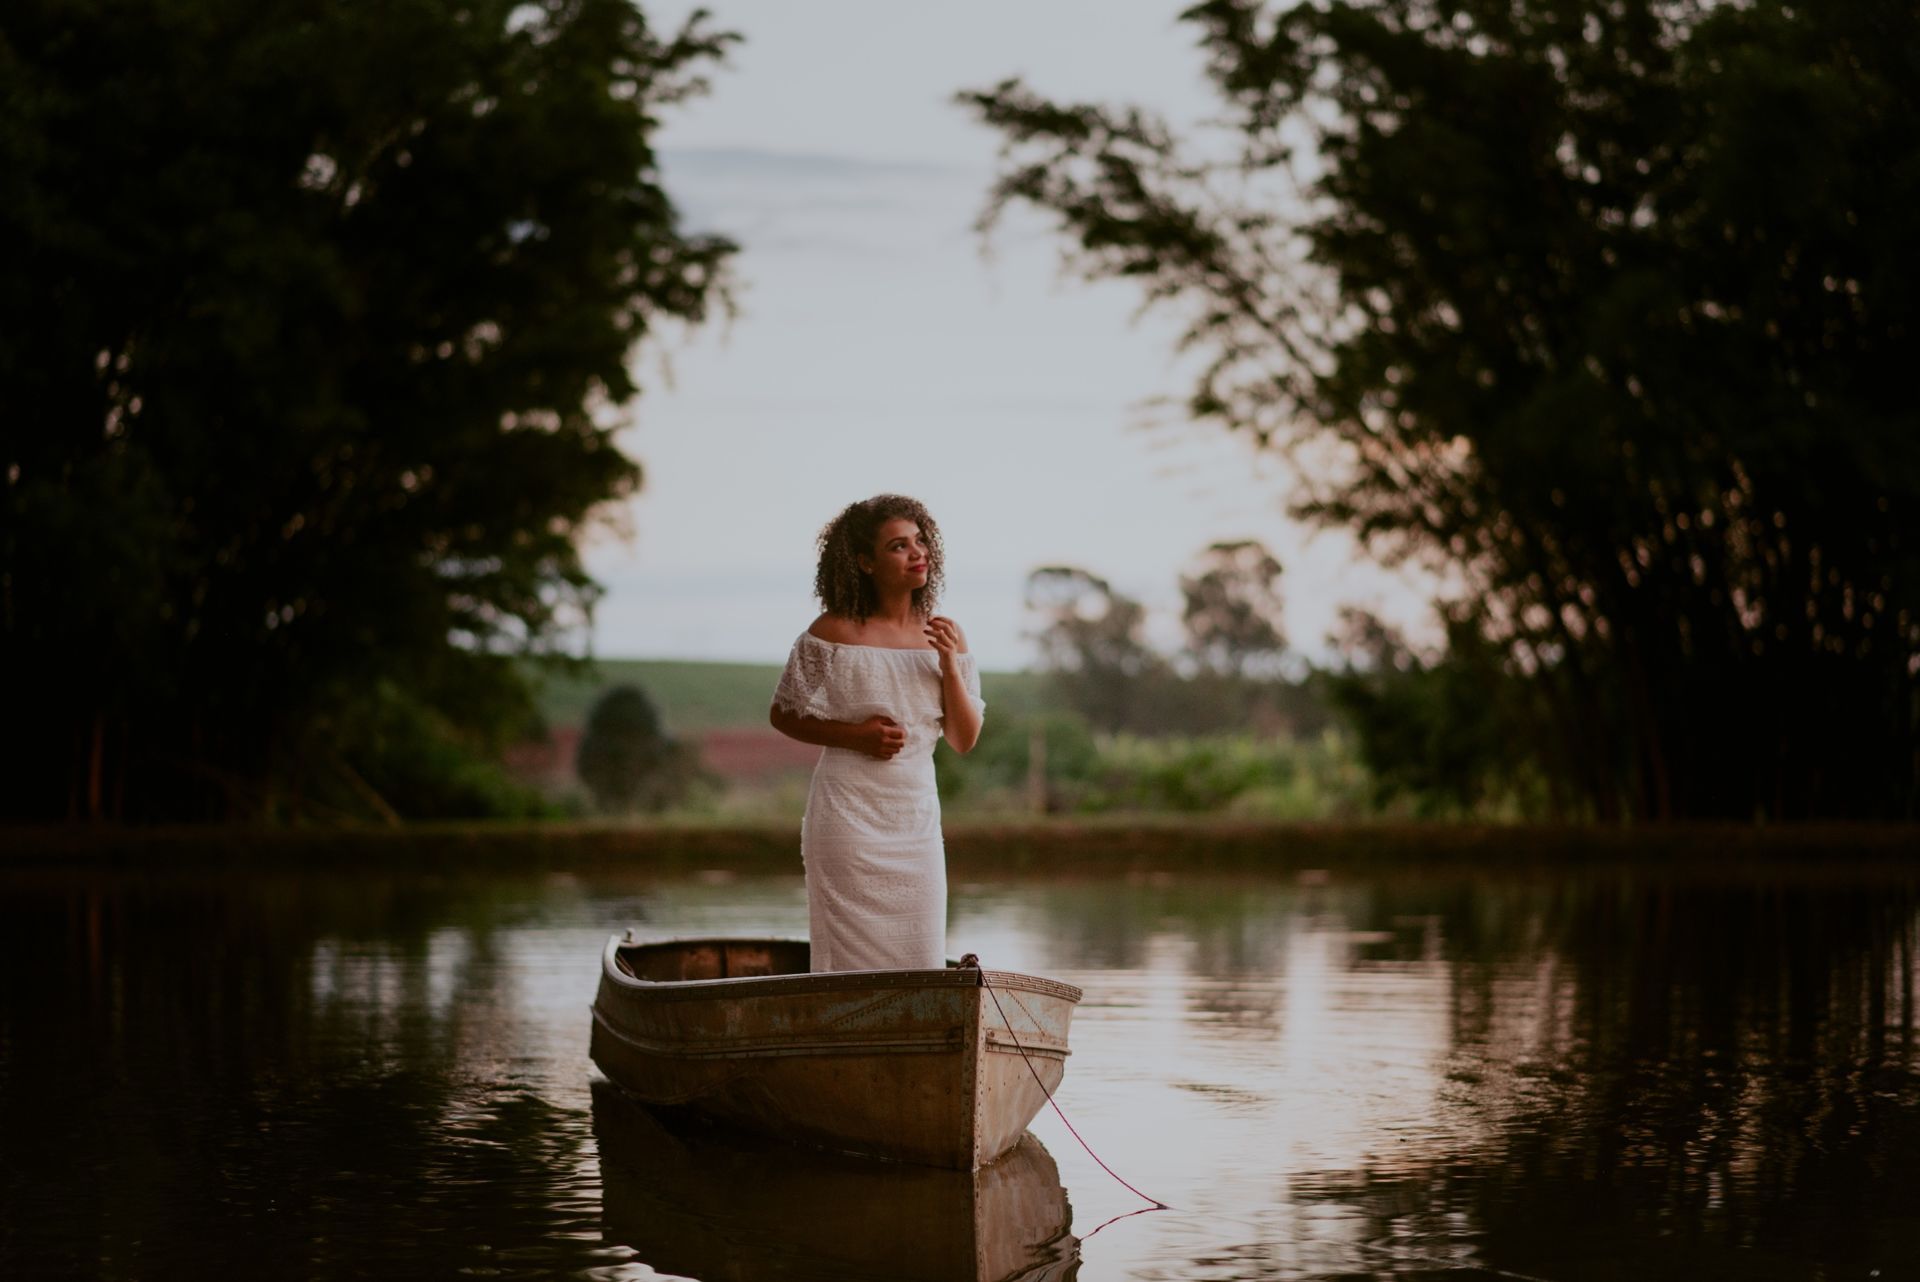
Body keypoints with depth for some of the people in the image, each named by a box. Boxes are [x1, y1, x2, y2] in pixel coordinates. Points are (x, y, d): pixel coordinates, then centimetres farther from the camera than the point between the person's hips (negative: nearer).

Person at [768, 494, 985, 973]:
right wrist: (853, 736, -12)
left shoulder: (944, 636, 6)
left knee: (921, 964, 4)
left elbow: (965, 740, 5)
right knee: (853, 959, -3)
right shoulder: (835, 632, -6)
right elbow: (783, 715, 2)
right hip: (848, 814, -4)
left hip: (917, 820, 4)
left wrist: (951, 666, -9)